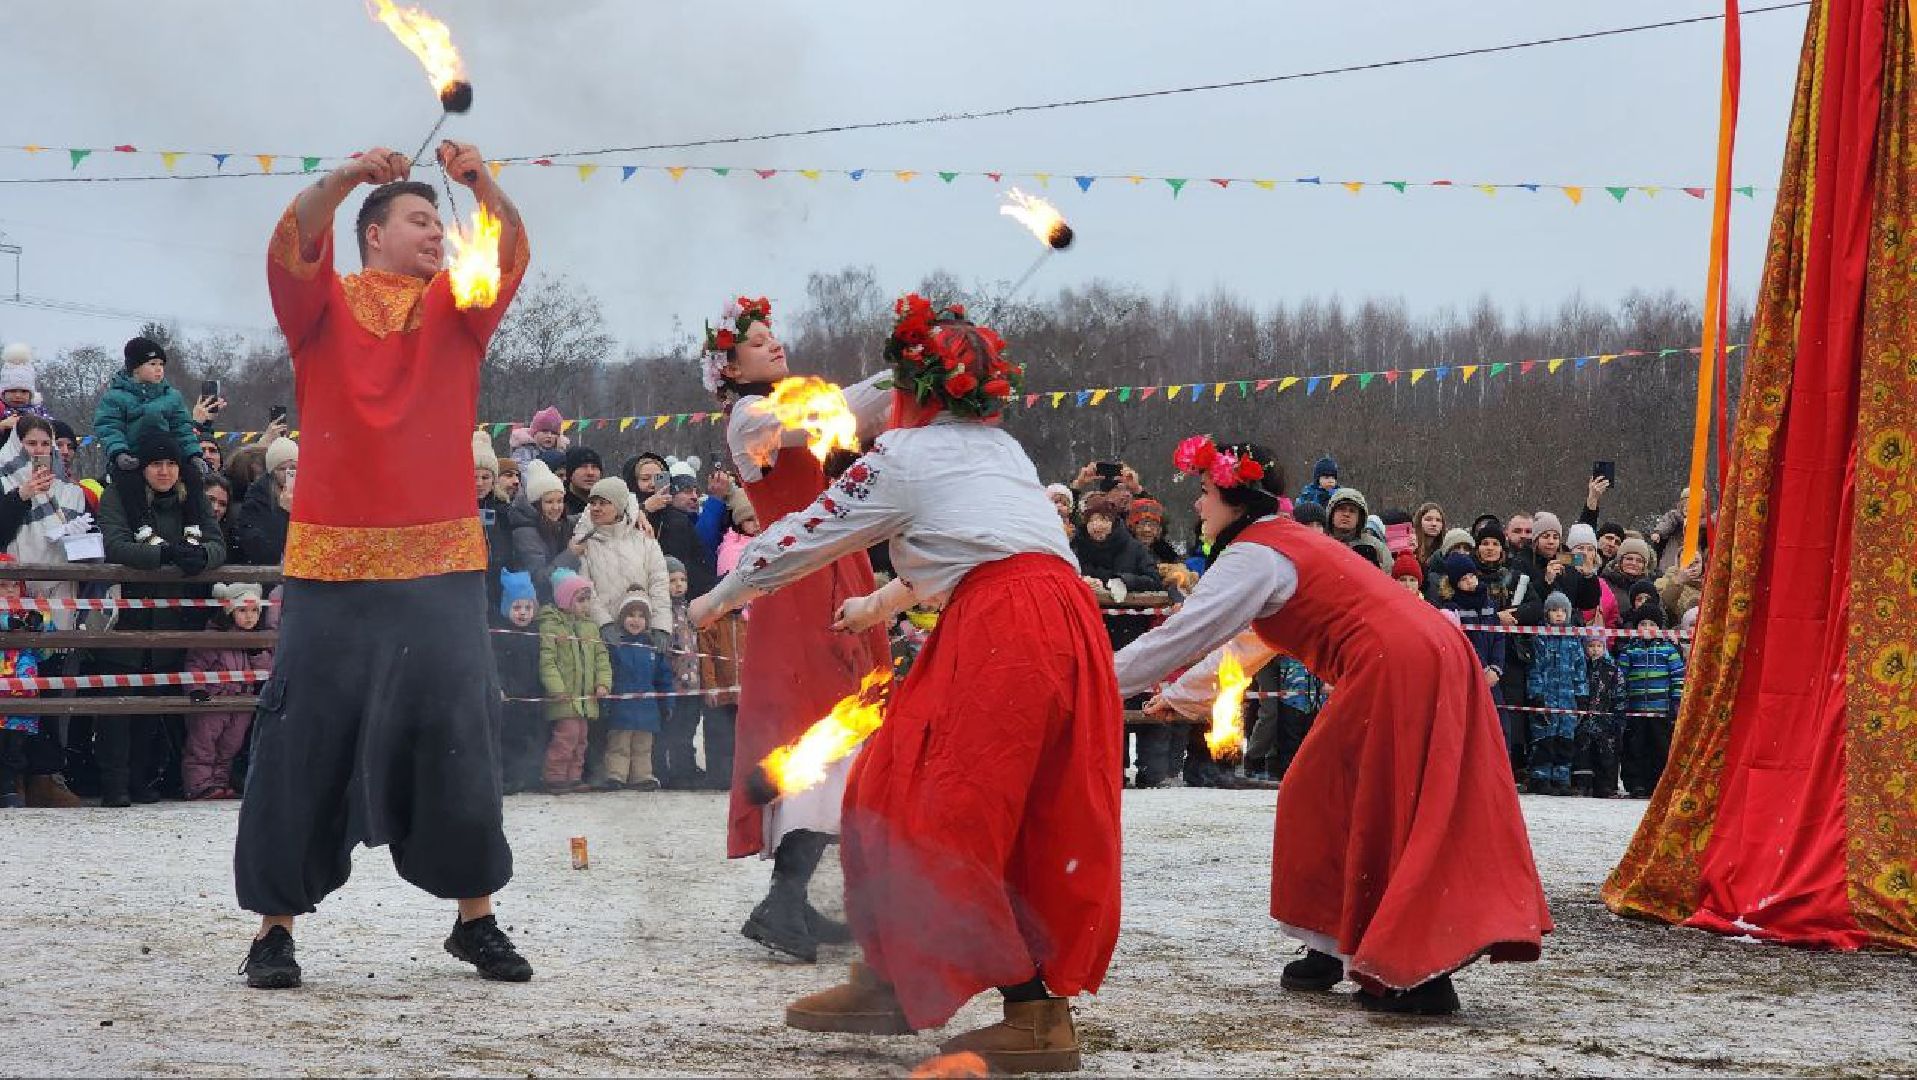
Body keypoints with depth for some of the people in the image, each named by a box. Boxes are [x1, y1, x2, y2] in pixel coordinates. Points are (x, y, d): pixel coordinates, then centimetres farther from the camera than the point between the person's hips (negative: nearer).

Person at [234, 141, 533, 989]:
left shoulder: (454, 310, 11)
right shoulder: (324, 305, 6)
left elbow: (510, 257, -6)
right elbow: (292, 247, -13)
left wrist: (483, 184, -24)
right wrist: (345, 178, -29)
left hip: (442, 565, 2)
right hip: (332, 564, -2)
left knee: (457, 736, 2)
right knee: (307, 739, 0)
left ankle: (475, 918, 13)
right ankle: (275, 924, 7)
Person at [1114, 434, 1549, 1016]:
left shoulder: (1254, 556, -5)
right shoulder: (1290, 541, 25)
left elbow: (1183, 635, -9)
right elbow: (1243, 645, 35)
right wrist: (1179, 695, 41)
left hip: (1394, 668, -10)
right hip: (1437, 655, 10)